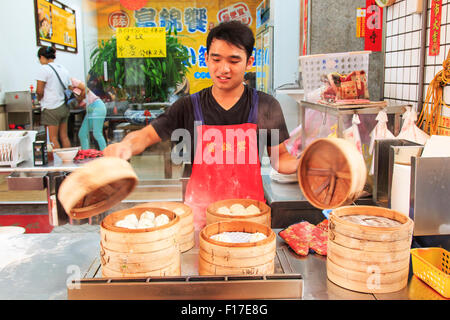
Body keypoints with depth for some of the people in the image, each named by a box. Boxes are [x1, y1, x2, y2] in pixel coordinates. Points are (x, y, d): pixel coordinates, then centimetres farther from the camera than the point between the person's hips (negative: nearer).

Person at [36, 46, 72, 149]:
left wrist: (39, 98, 8)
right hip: (64, 107, 7)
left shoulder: (44, 69, -9)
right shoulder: (63, 69, 14)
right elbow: (70, 88, 16)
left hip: (51, 108, -7)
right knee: (64, 136, 13)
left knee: (53, 137, -2)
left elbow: (39, 91, -12)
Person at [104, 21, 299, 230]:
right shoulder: (188, 107, 0)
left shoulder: (266, 107, -1)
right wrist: (125, 146, -20)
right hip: (200, 210, 1)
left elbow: (280, 158, 5)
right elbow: (147, 135, 2)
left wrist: (301, 163, -16)